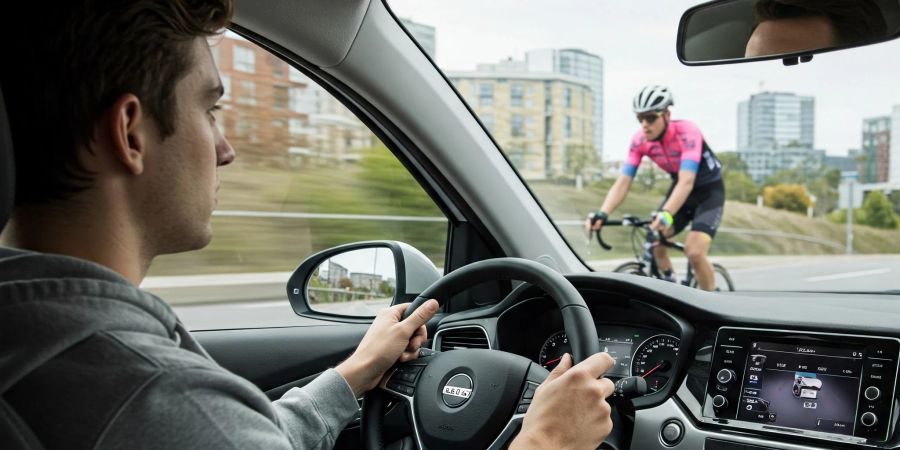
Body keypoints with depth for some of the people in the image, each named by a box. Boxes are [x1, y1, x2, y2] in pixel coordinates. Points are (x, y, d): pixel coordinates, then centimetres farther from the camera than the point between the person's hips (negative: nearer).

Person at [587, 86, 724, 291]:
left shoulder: (687, 132, -31)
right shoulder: (640, 140, -16)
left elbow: (686, 182, -43)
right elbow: (623, 182, -21)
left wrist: (666, 214, -59)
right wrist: (601, 214, -37)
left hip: (709, 191, -5)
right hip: (679, 190, 5)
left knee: (694, 252, -21)